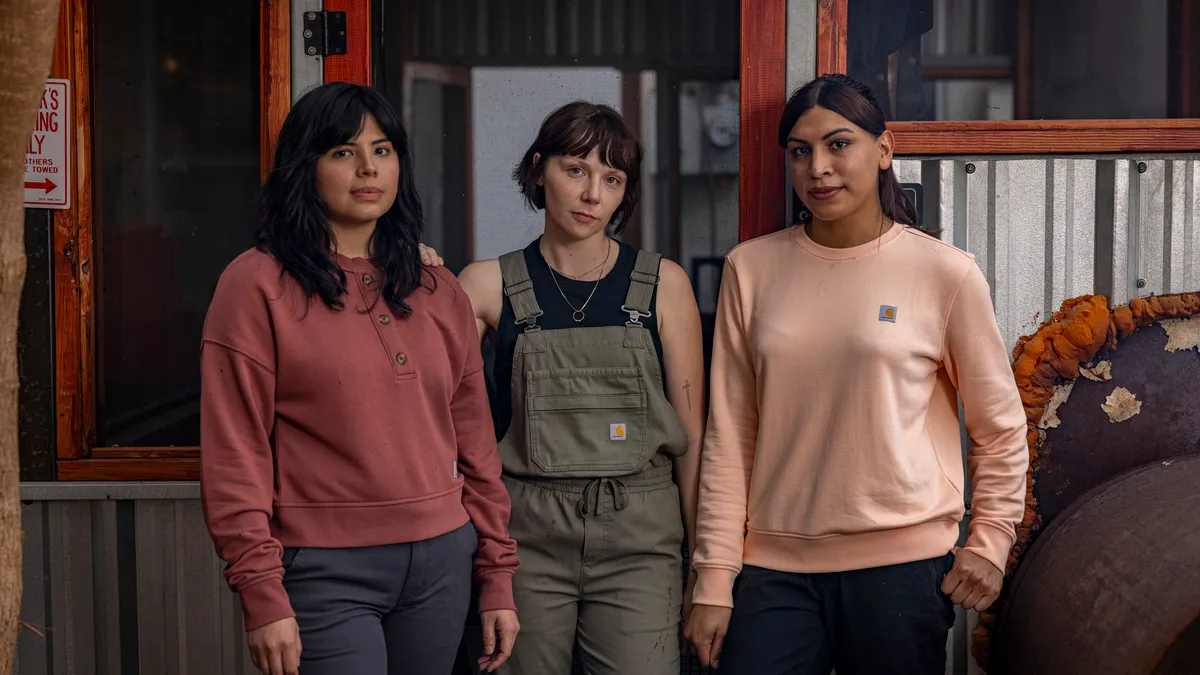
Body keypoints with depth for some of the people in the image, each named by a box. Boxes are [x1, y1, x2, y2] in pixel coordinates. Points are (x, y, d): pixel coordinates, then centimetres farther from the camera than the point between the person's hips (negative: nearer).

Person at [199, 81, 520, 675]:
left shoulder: (440, 293, 11)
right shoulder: (257, 284, -4)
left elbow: (474, 442, 13)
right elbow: (234, 453, -8)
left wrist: (497, 576, 10)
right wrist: (263, 598, -12)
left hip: (441, 562, 5)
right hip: (324, 573, -5)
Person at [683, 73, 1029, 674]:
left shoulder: (945, 273, -2)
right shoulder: (751, 269, 4)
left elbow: (1000, 428, 7)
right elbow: (729, 435, 4)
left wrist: (990, 543, 2)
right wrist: (715, 579, 1)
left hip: (901, 564, -1)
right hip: (775, 565, 2)